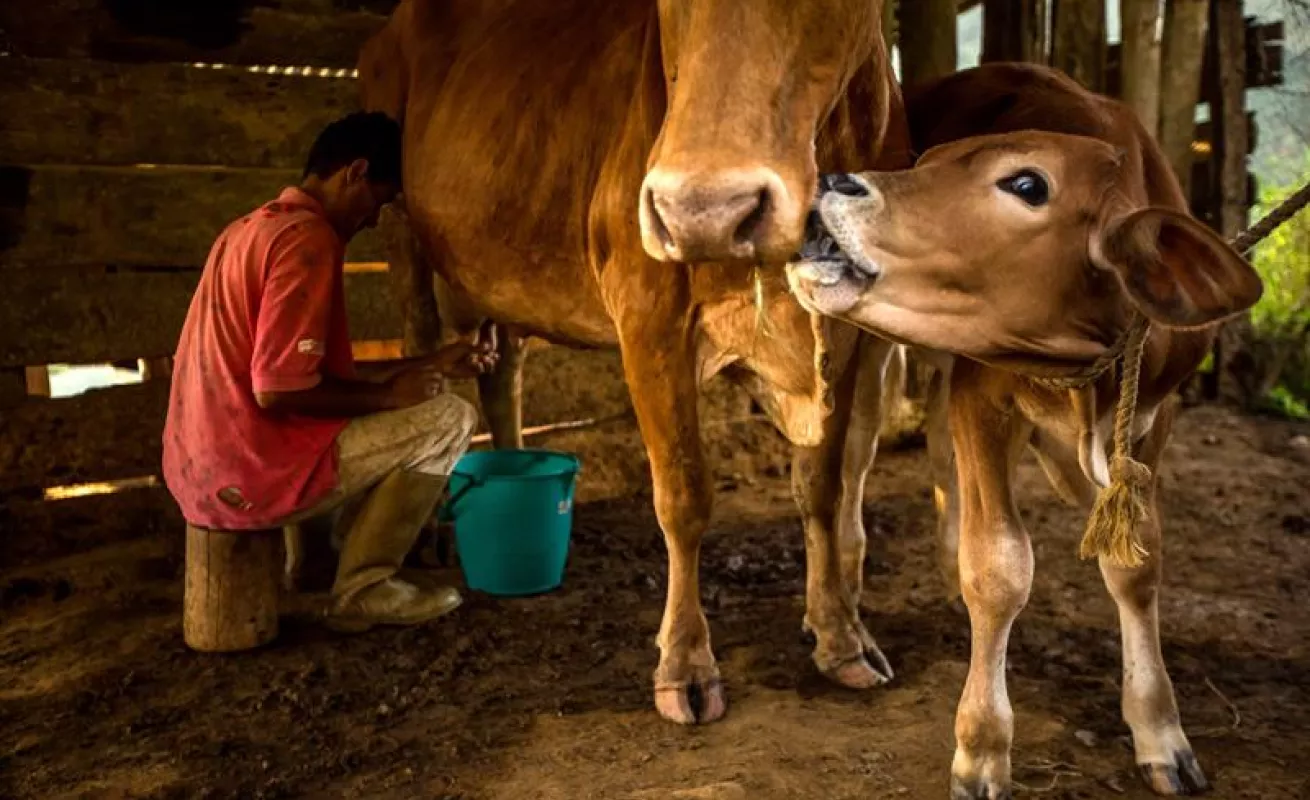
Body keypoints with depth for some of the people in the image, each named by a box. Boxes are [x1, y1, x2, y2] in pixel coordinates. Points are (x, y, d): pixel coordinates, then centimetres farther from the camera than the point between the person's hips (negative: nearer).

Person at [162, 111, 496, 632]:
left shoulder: (255, 227, 15)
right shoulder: (307, 239, -16)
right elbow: (278, 390, -23)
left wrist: (430, 364, 17)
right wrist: (388, 395, -8)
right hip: (250, 475, -10)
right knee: (449, 420, -5)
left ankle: (320, 562, 19)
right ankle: (363, 589, 3)